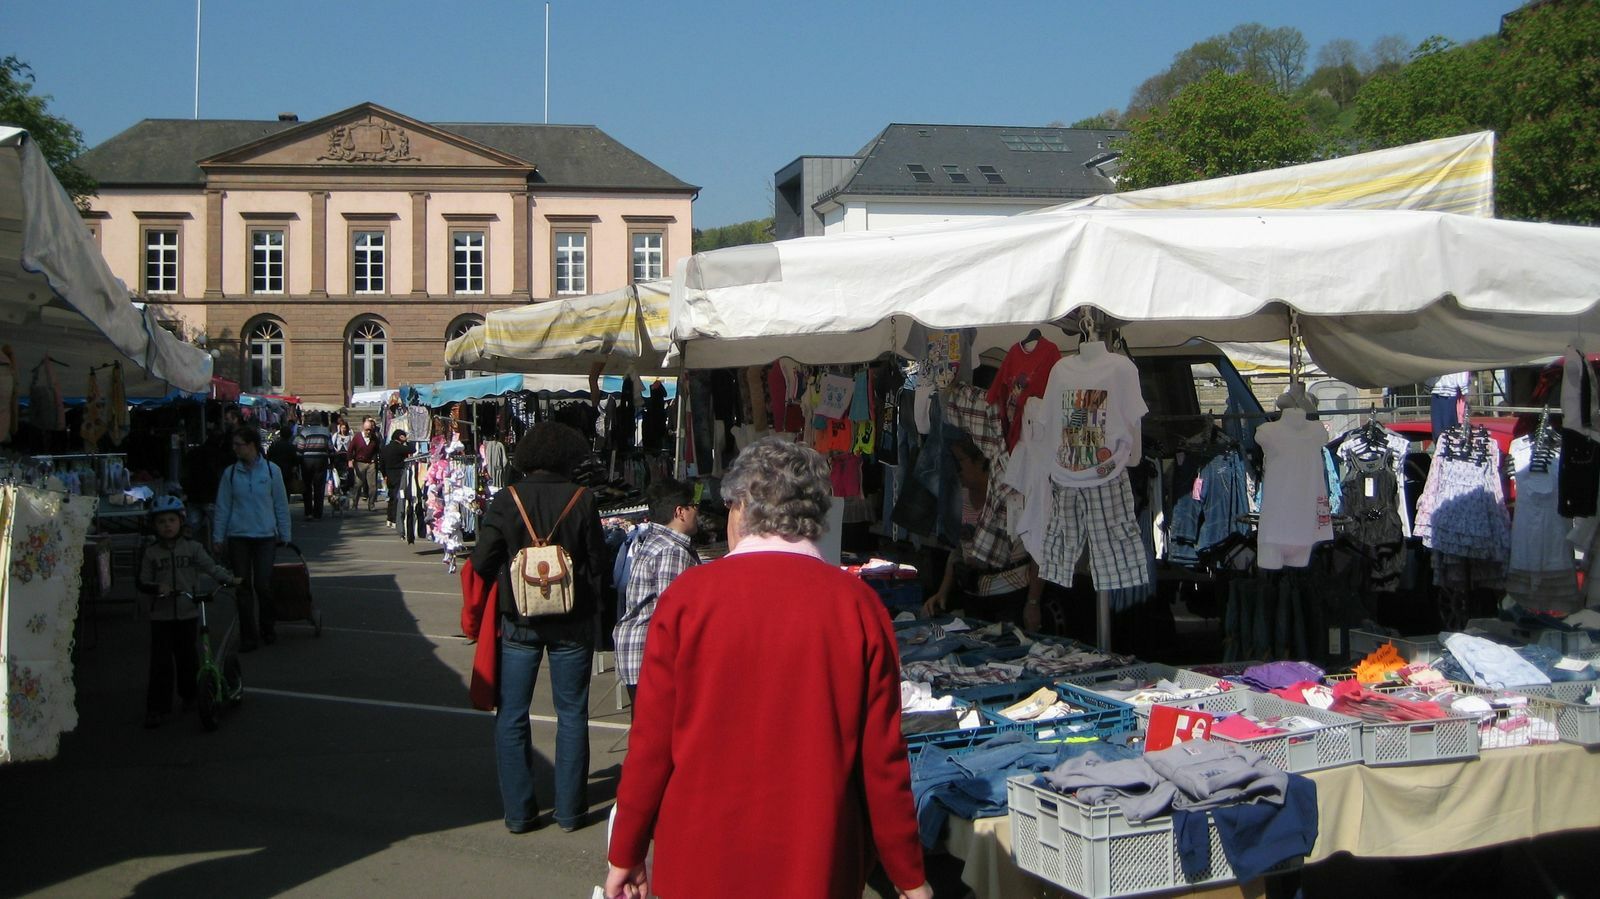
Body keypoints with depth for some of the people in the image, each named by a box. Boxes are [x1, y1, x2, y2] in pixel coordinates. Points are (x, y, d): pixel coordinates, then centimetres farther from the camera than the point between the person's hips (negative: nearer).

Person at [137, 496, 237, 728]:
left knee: (187, 657, 11)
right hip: (161, 615, -1)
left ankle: (191, 696, 30)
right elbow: (141, 582, 1)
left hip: (187, 613, 1)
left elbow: (210, 566, -1)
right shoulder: (151, 553, 1)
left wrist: (228, 578, -14)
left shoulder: (192, 548, 1)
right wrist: (156, 588, -18)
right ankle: (157, 707, 1)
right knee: (161, 662, -3)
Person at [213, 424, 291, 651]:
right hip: (238, 537, 2)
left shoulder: (272, 470, -1)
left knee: (263, 585, -5)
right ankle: (248, 635, 11)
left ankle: (267, 627, 18)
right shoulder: (230, 473, 2)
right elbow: (222, 507, 8)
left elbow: (281, 505, 6)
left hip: (265, 536, -1)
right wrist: (218, 537, 5)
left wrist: (284, 535, 6)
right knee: (243, 587, 2)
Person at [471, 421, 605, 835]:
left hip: (518, 622, 0)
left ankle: (518, 811, 12)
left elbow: (482, 562, -6)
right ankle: (569, 809, 15)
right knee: (572, 714, 11)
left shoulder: (505, 501, -6)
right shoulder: (582, 501, -7)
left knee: (511, 717, 10)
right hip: (572, 623, 0)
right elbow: (597, 562, -3)